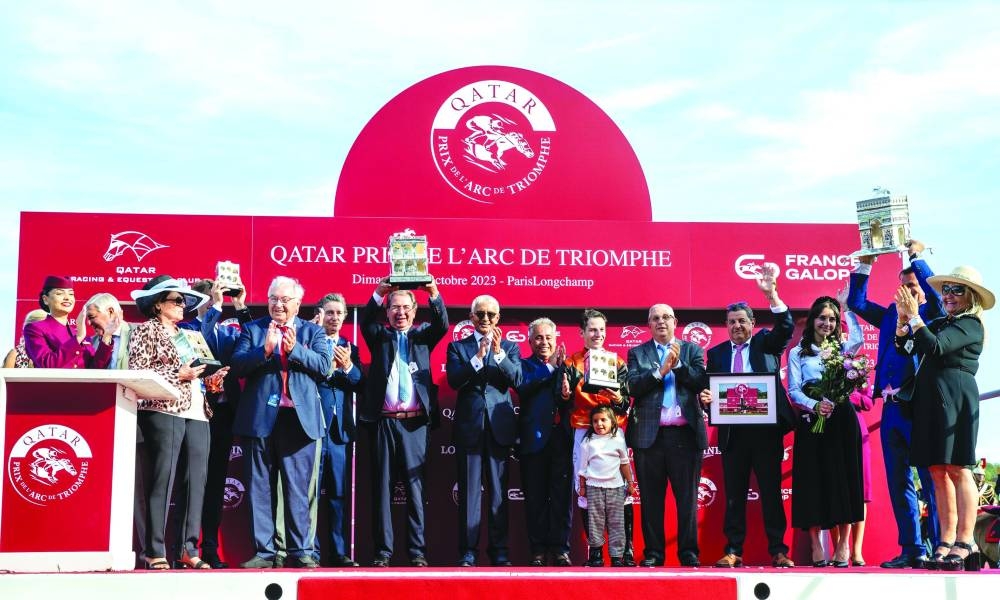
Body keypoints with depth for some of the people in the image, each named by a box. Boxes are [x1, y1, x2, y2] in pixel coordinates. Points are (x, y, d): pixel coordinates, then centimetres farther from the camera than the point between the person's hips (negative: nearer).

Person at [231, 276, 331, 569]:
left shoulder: (312, 331, 11)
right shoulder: (252, 329, 11)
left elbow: (323, 365, -5)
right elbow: (238, 365, -2)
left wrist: (294, 349, -18)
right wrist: (264, 350, -18)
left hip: (298, 420, -1)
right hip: (259, 419, 1)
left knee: (298, 489, 0)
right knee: (260, 488, 4)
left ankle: (300, 551, 4)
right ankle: (264, 551, 9)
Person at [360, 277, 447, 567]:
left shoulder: (423, 336, 14)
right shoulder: (379, 337, 13)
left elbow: (442, 325, -5)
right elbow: (365, 322, -7)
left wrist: (433, 293, -23)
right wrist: (379, 293, -24)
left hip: (415, 423, 0)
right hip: (384, 422, 0)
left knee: (415, 487, -1)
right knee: (382, 487, 1)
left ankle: (417, 551, 1)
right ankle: (383, 551, 4)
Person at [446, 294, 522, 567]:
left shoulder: (510, 348, 12)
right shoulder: (458, 347, 9)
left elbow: (516, 379, -4)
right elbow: (454, 380, -6)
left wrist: (499, 353, -16)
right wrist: (478, 357, -18)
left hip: (500, 427, 1)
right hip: (469, 426, -1)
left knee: (498, 491, 4)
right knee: (469, 491, -1)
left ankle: (499, 551, 9)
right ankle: (467, 551, 3)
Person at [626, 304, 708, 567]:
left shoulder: (692, 350, 13)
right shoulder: (637, 353, 11)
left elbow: (702, 382, -1)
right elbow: (633, 386, -3)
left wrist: (678, 364, -9)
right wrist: (660, 371, -11)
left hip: (685, 434, 0)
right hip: (650, 434, 0)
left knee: (687, 497, 2)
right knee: (651, 498, 3)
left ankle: (688, 552, 8)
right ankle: (653, 552, 10)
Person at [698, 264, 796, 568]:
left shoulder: (766, 344, 8)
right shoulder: (717, 353, 12)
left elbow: (786, 327, -11)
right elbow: (709, 390, 11)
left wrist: (771, 293, -22)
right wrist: (705, 396, -13)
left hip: (766, 429, -2)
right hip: (732, 432, 2)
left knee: (771, 491, 2)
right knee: (734, 494, 5)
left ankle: (778, 551, 6)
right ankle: (733, 551, 8)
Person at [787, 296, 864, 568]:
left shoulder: (842, 349, 16)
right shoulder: (797, 353, 10)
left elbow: (859, 338, -7)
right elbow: (793, 390, 1)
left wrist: (846, 308, 4)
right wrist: (815, 405, -18)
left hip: (842, 420, 2)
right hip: (812, 422, -1)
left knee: (843, 478, -2)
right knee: (813, 480, -3)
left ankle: (843, 545, 2)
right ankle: (816, 546, 1)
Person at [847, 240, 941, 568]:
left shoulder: (933, 313, 3)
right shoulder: (891, 314, 18)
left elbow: (935, 292, -16)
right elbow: (856, 302, 19)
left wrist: (917, 256, -11)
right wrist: (864, 265, 11)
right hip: (892, 407, 6)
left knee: (931, 480, -3)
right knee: (899, 483, 7)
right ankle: (912, 550, 13)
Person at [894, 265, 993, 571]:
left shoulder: (970, 324, -3)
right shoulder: (939, 323, 19)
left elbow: (935, 347, -16)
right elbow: (905, 349, 17)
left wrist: (914, 316, -11)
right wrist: (903, 319, 4)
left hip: (954, 397, -8)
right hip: (930, 398, 8)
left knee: (957, 468, -9)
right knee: (938, 470, 4)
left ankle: (965, 543, -9)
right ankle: (946, 542, 5)